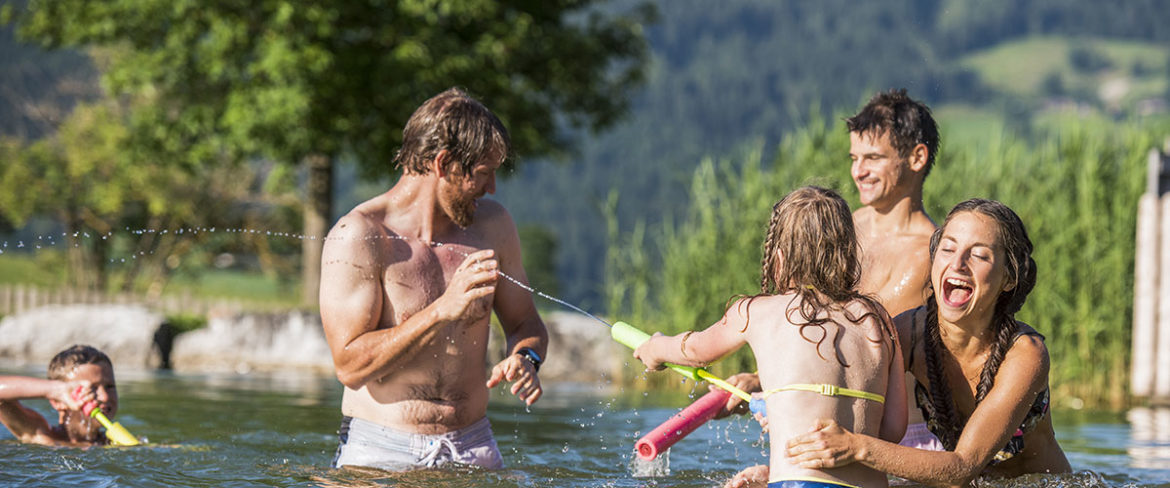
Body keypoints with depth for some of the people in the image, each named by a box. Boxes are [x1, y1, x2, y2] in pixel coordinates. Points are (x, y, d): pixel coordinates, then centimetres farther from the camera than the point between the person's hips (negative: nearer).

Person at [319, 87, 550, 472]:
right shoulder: (357, 237, -10)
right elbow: (349, 366, -17)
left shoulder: (492, 225, 8)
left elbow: (524, 322, 20)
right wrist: (444, 310, -23)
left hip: (472, 452, 4)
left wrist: (525, 359, -4)